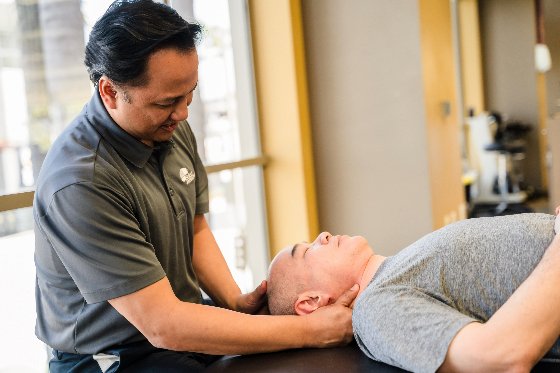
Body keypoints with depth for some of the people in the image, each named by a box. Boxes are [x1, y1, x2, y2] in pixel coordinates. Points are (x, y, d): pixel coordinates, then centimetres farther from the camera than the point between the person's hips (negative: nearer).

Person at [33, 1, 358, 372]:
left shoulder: (173, 130, -2)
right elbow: (162, 326, -27)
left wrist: (235, 301, -5)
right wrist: (312, 331, -27)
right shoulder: (79, 182, -26)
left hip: (186, 331, 7)